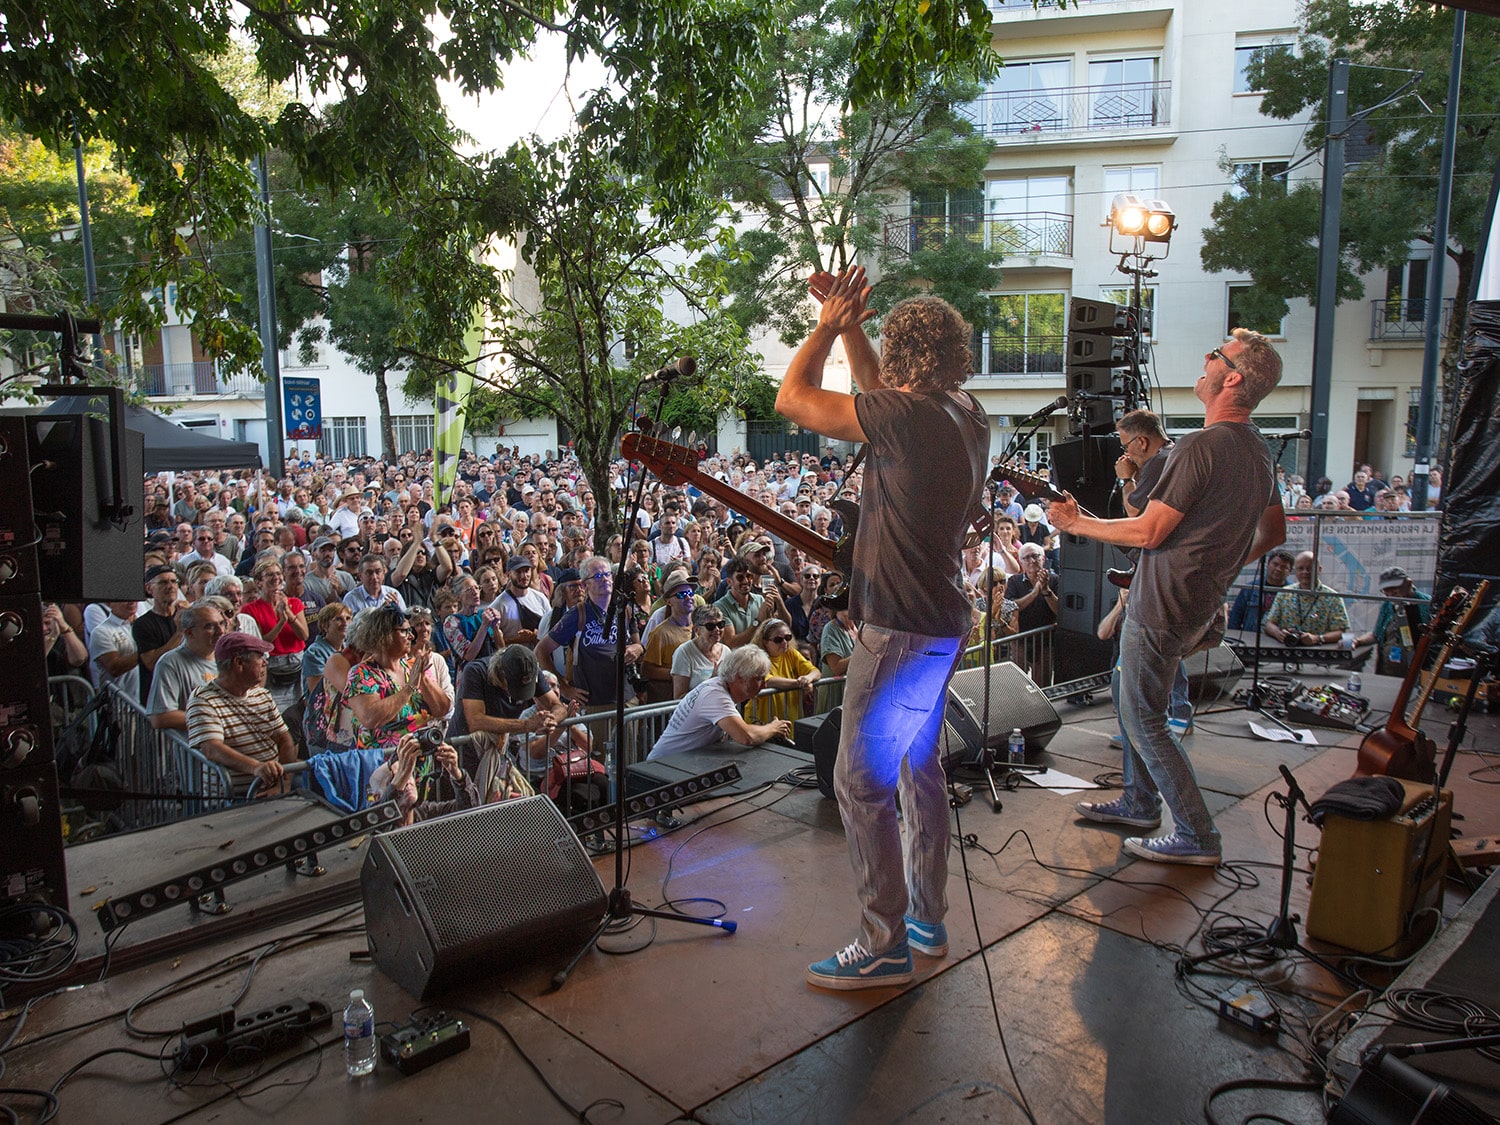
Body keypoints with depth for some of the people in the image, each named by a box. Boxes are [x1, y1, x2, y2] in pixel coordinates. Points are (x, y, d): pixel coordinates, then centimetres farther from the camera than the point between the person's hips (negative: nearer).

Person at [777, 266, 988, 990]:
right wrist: (850, 326, 15)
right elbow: (877, 388, 23)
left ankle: (884, 947, 10)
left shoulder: (908, 417, -21)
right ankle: (927, 918, 33)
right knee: (919, 767, 20)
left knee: (861, 781, -1)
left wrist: (829, 327, -1)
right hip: (941, 622, 10)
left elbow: (792, 400, -14)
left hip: (900, 630, -10)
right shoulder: (967, 414, 6)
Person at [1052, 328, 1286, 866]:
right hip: (1200, 603, 10)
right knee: (1136, 705, 22)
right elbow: (1273, 533, 18)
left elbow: (1148, 532, -21)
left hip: (1162, 609, -10)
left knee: (1143, 719, 1)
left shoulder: (1200, 447, -22)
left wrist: (1076, 523, -10)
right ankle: (1141, 803, 35)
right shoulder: (1257, 450, 8)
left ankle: (1197, 837, 10)